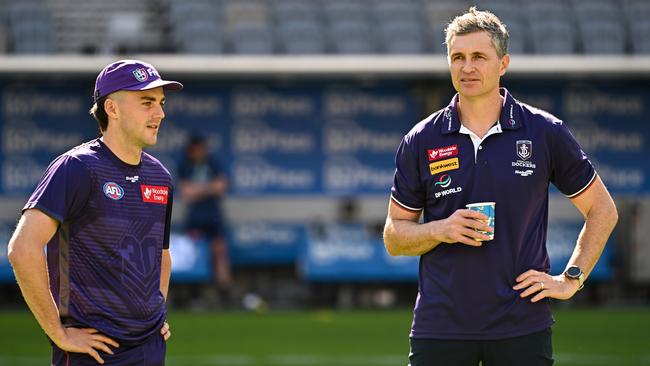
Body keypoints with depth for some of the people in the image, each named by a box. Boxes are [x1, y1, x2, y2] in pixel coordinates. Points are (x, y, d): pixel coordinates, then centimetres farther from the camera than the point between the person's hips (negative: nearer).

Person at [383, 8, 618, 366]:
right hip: (439, 328, 1)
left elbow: (602, 209, 11)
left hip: (522, 327, -1)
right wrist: (442, 230, -10)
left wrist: (571, 279, 3)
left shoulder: (546, 132, 2)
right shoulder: (421, 141, 4)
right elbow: (394, 236, 9)